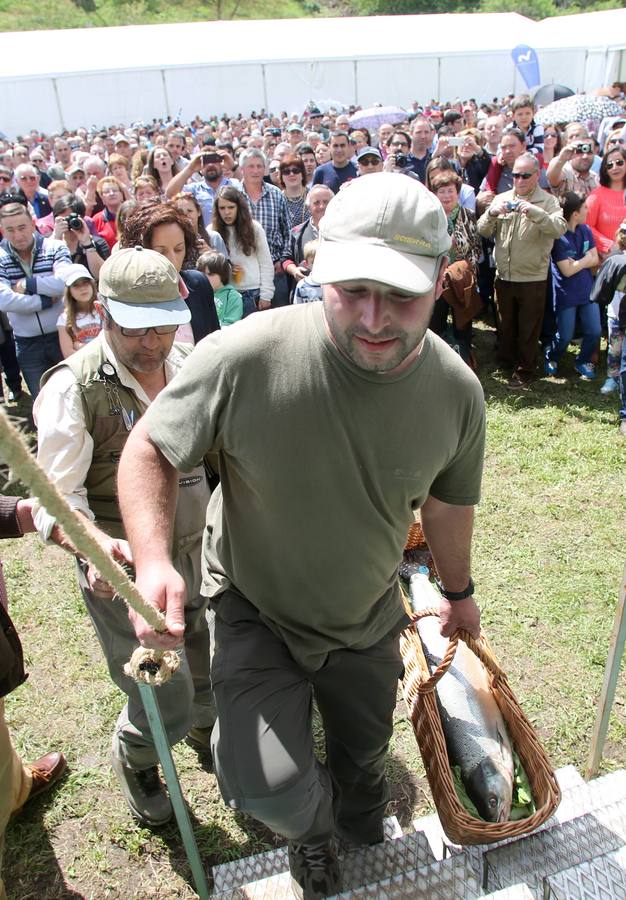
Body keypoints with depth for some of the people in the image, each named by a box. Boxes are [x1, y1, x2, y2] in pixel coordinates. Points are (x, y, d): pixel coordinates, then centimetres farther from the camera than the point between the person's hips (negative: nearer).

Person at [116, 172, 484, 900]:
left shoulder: (456, 391, -18)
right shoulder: (247, 356, -32)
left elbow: (447, 505, 0)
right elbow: (149, 448, -18)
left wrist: (459, 592, 15)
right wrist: (152, 560, -34)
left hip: (367, 618, 4)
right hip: (256, 610, -3)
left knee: (363, 753, 26)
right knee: (270, 788, -14)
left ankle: (359, 836, 68)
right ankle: (313, 825, 30)